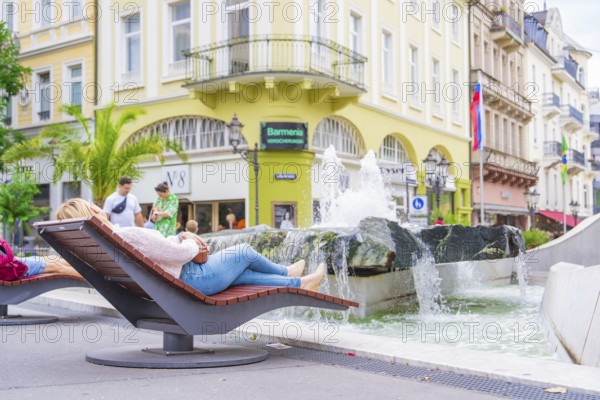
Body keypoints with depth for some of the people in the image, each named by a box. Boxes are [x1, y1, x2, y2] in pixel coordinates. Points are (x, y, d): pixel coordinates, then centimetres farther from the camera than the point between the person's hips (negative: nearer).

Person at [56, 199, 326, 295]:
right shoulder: (129, 234, -33)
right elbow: (180, 254, -26)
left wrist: (182, 236, 4)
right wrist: (191, 245, -3)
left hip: (175, 282, 9)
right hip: (192, 279, -9)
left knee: (241, 273, 22)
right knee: (243, 252, 13)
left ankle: (299, 283, 38)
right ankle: (286, 273, 40)